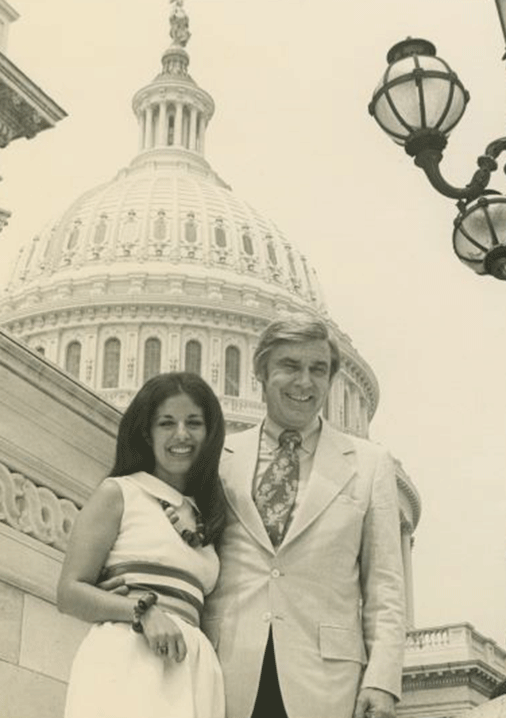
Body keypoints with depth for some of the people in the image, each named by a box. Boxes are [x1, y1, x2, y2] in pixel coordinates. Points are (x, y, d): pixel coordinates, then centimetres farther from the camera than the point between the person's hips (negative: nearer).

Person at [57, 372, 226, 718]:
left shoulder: (206, 515, 20)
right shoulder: (118, 493, 6)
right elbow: (71, 591, -2)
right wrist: (144, 610, -15)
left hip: (193, 672, 5)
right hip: (125, 661, -5)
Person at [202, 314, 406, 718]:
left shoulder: (369, 464, 9)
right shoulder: (220, 460, 10)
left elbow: (384, 585, 5)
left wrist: (382, 681, -4)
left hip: (325, 684, 0)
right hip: (228, 681, 1)